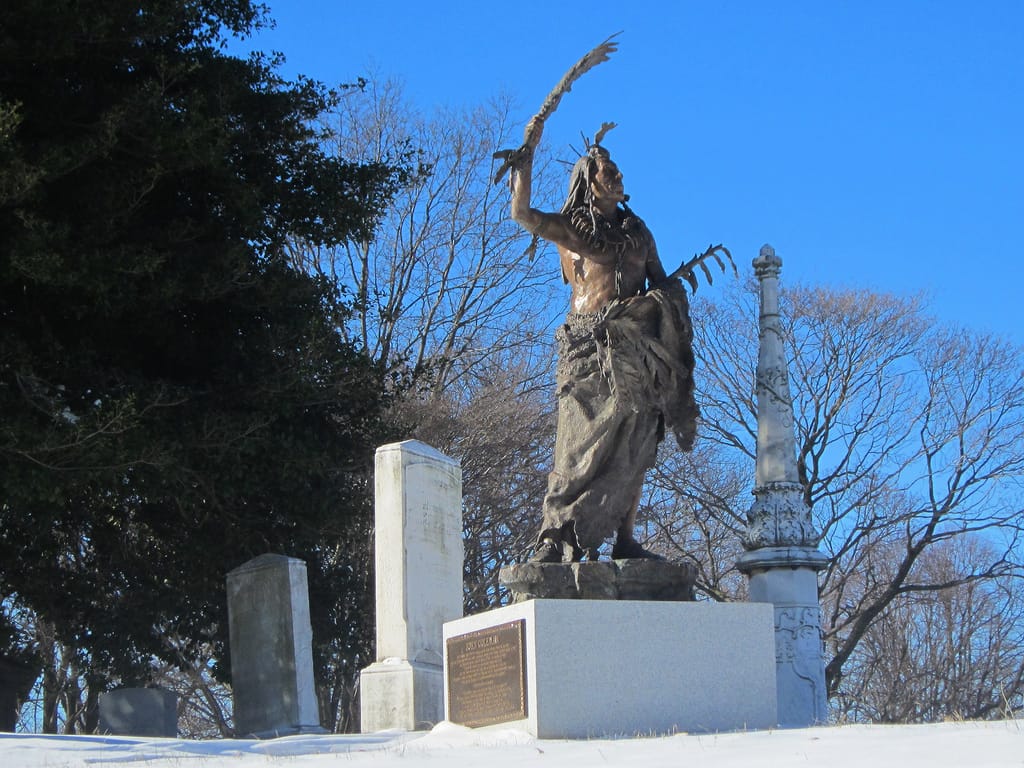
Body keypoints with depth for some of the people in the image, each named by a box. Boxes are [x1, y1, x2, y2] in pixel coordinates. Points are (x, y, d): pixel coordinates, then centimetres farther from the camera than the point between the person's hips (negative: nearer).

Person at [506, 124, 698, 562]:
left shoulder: (637, 232, 22)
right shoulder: (569, 229, 9)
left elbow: (663, 282, 24)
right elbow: (521, 213, -7)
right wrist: (528, 150, -8)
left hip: (636, 346, 4)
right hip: (589, 345, -4)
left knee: (633, 447, -1)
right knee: (582, 441, -11)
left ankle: (624, 540, 0)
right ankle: (556, 538, -12)